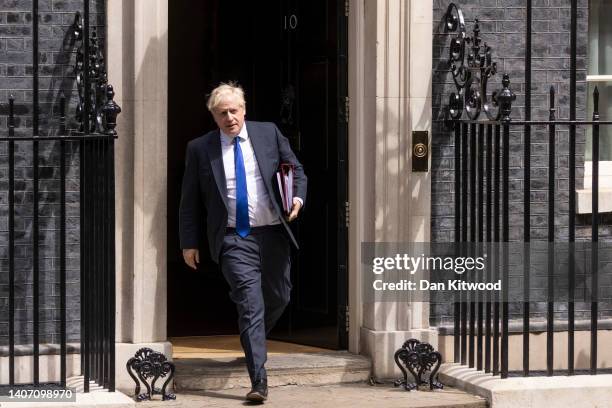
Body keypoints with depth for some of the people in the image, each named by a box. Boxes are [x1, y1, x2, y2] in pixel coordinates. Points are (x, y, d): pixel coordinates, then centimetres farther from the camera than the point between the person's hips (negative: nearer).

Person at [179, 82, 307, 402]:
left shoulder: (269, 133, 6)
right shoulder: (200, 149, 2)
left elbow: (296, 171, 14)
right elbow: (190, 201, 7)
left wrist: (297, 198, -7)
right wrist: (189, 243, 5)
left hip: (272, 233, 3)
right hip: (234, 240, -3)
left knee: (279, 297, 13)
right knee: (251, 305, -13)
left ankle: (252, 341, 45)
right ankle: (258, 382, -15)